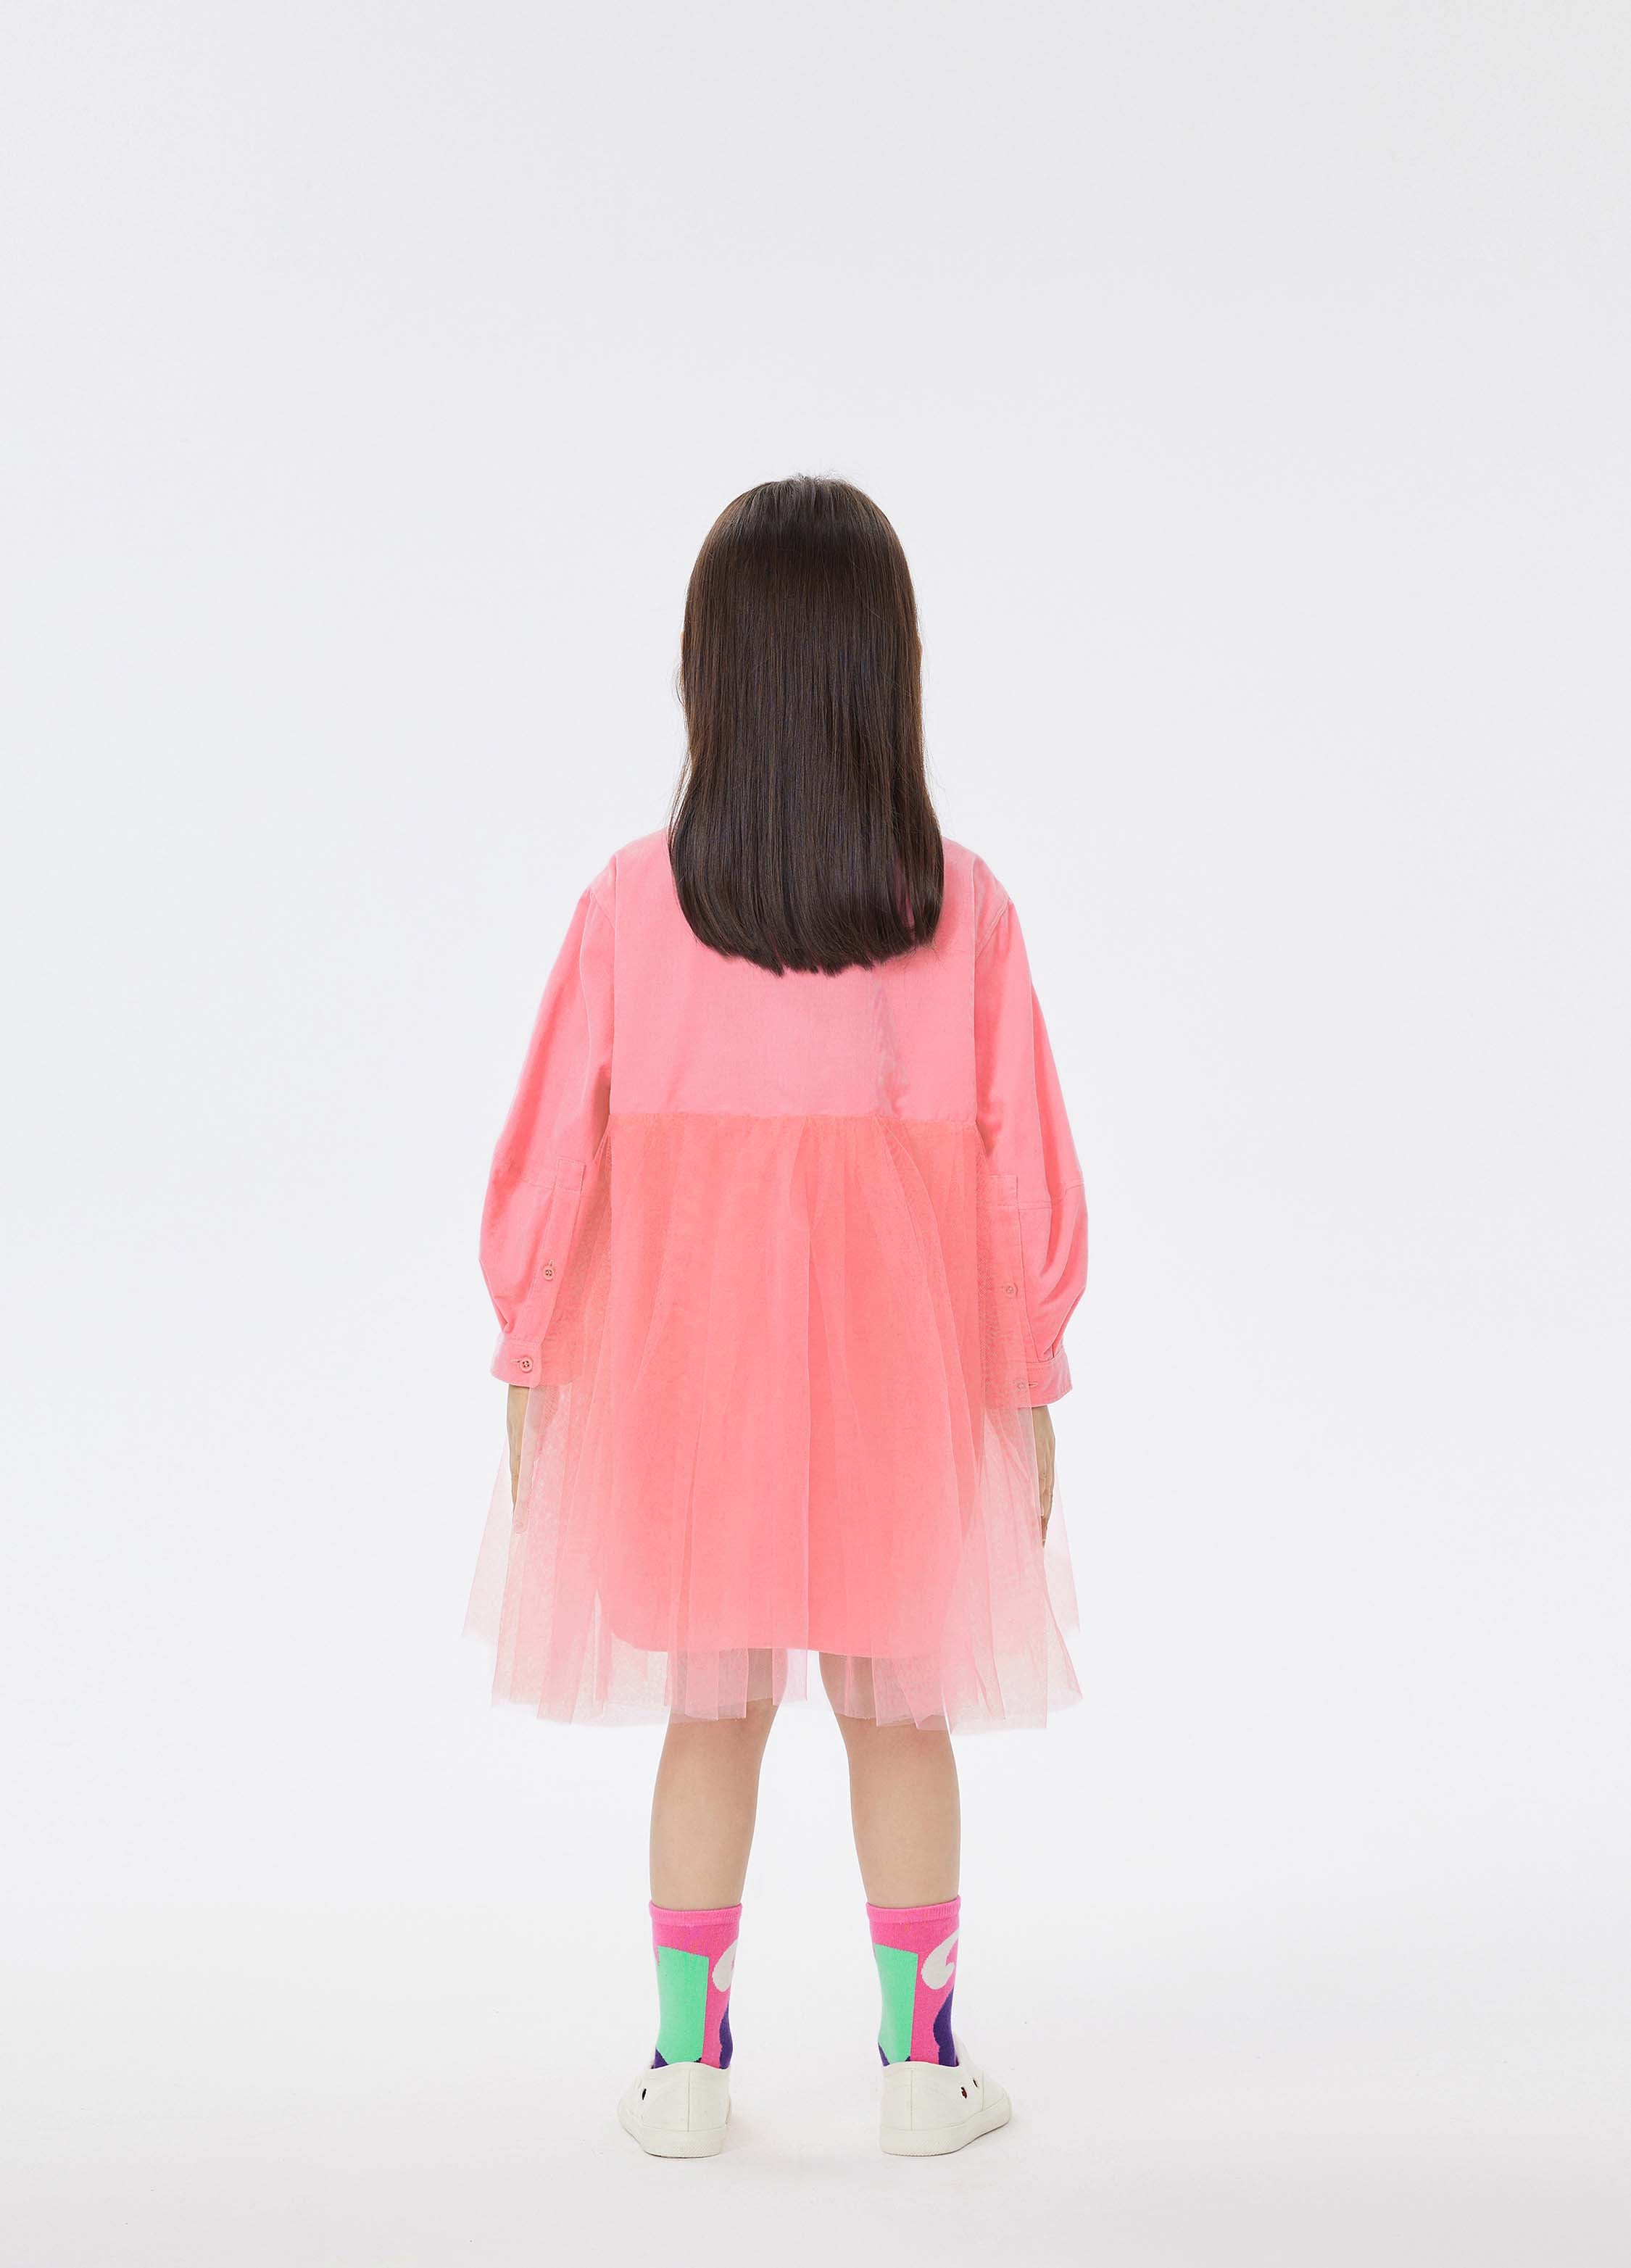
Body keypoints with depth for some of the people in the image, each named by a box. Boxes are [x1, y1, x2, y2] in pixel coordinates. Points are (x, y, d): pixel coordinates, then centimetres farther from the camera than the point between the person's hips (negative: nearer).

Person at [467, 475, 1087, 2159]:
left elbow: (553, 1157, -6)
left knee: (708, 1715, 14)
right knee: (900, 1714, 15)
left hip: (682, 1366, 0)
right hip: (902, 1372, 0)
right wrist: (1028, 1381, 6)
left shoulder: (633, 901, -10)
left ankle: (686, 2062, 23)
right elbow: (1022, 1168, -5)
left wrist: (530, 1363, 6)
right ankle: (920, 2061, 25)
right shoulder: (964, 907, -9)